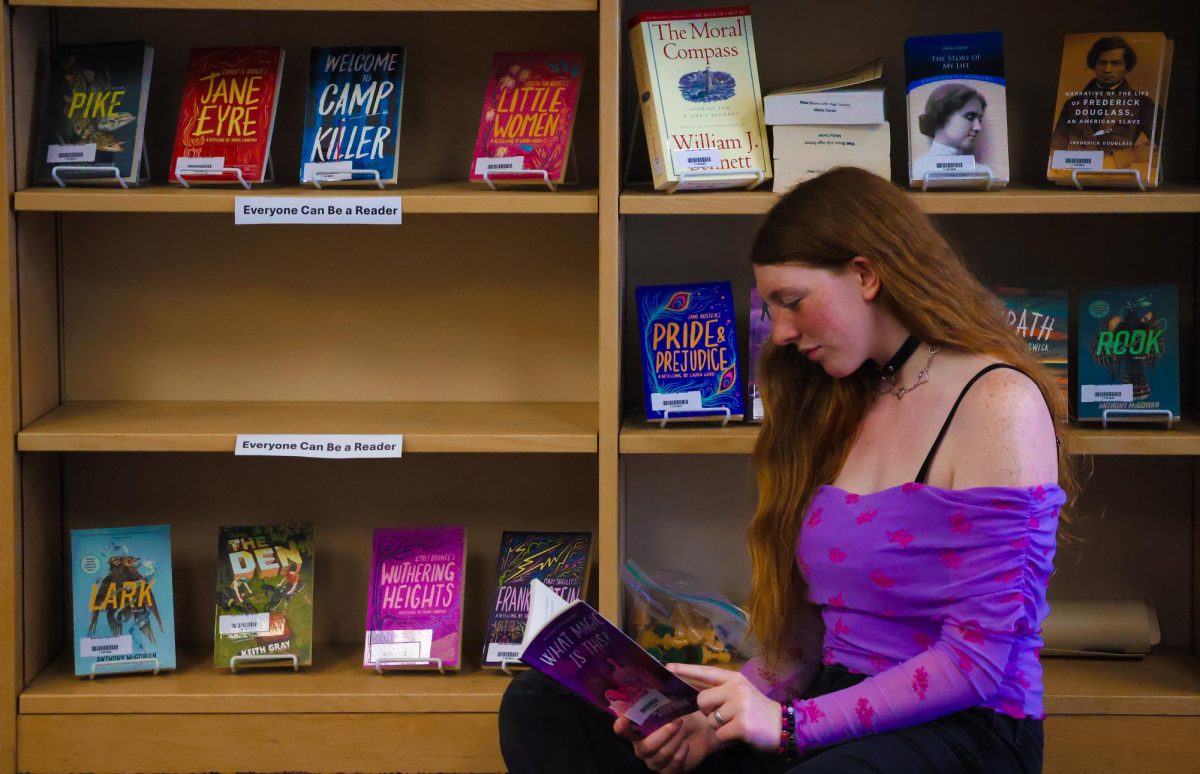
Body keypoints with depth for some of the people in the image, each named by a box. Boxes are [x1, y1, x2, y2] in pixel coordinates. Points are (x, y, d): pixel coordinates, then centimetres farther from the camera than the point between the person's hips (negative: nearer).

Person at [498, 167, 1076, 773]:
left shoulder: (997, 405, -7)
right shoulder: (847, 405, 17)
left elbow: (976, 661, -14)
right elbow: (803, 633, 14)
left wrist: (791, 723, -17)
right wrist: (717, 718, -4)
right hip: (841, 719, 9)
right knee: (540, 706, -8)